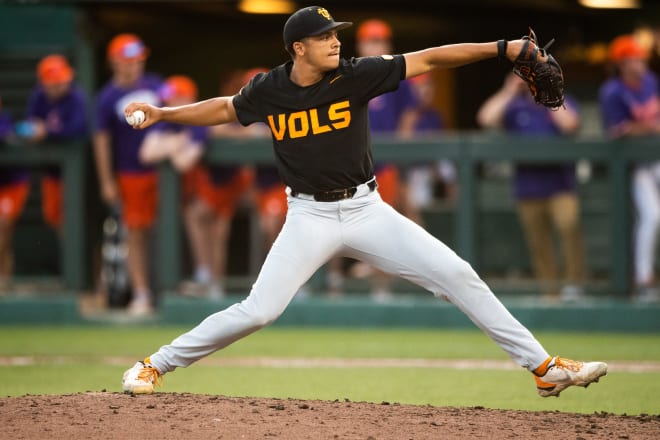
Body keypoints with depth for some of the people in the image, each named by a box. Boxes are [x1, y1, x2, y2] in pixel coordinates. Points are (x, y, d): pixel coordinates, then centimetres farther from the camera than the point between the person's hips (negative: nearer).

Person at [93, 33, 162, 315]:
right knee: (136, 233, 2)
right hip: (131, 174, -2)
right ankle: (141, 294, 8)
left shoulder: (155, 85, 5)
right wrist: (107, 182, -5)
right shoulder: (107, 98, -4)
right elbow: (102, 140, -3)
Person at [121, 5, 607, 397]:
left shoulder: (356, 76, -9)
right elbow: (225, 109, 15)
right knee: (258, 311, -13)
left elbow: (428, 59, -12)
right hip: (310, 217, -1)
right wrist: (161, 113, 7)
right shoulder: (269, 90, -6)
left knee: (458, 276, -7)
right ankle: (155, 365, 5)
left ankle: (544, 367, -1)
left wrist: (502, 48, -18)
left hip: (367, 209, 1)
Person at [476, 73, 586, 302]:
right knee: (538, 242, 4)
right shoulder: (515, 107, 9)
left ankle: (573, 282, -19)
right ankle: (550, 290, 13)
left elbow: (569, 124, -18)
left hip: (560, 183, -3)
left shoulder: (563, 103, 4)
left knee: (568, 225, -24)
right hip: (528, 186, 3)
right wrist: (509, 92, -4)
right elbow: (486, 118, -6)